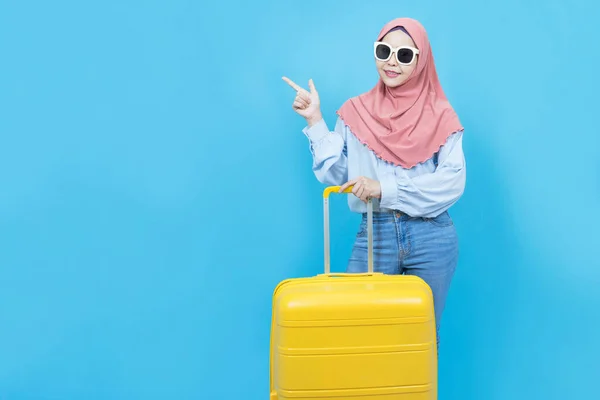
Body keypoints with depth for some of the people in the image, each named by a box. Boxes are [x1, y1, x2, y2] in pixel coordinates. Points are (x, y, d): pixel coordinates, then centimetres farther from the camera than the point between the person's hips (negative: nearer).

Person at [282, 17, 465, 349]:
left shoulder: (439, 114, 0)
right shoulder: (356, 112, 5)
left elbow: (453, 181, -10)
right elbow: (336, 175, 4)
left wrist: (384, 188, -18)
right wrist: (315, 122, -2)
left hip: (431, 238, -1)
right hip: (374, 235, 1)